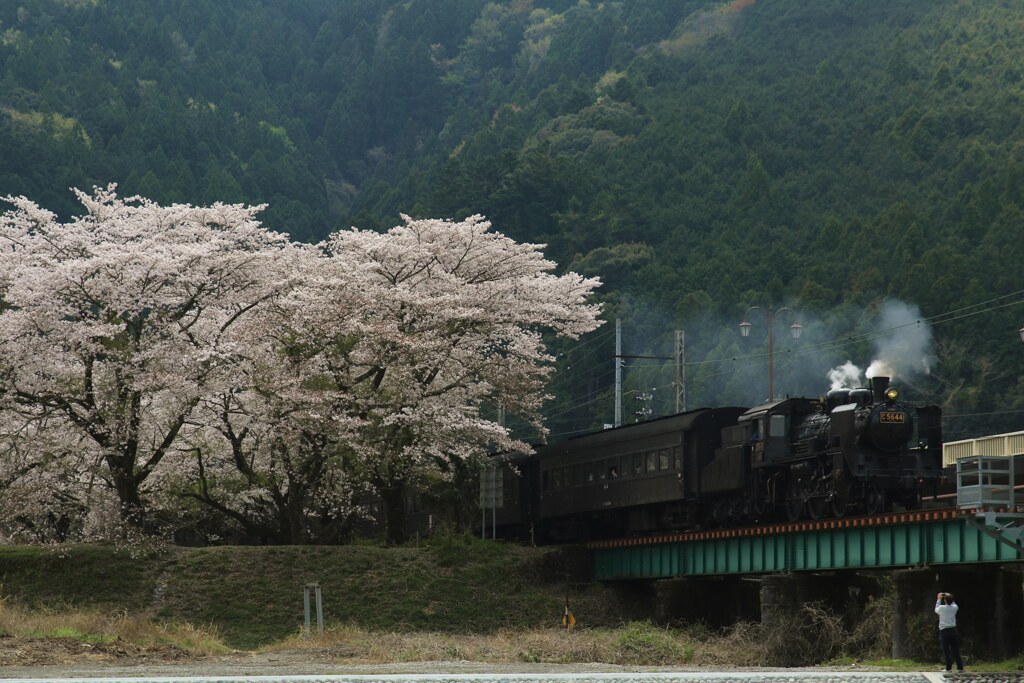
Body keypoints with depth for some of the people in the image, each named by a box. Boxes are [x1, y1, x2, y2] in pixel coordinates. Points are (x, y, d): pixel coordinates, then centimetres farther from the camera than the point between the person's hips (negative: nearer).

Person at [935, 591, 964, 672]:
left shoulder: (942, 608, -12)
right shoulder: (955, 608, -3)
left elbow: (936, 610, 11)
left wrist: (939, 599, 16)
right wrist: (950, 598, 17)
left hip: (944, 631, -3)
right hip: (953, 630, 3)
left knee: (946, 650, 1)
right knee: (955, 649, 7)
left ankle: (949, 668, -2)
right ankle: (960, 667, 5)